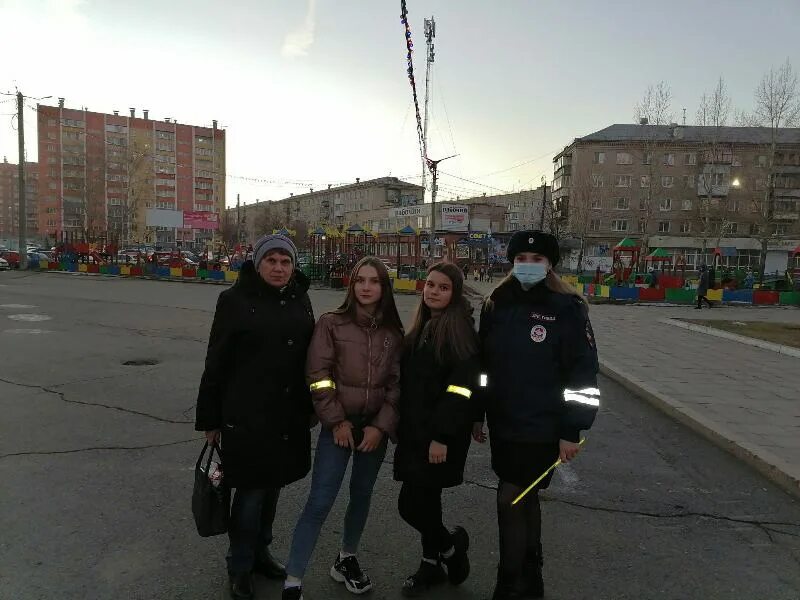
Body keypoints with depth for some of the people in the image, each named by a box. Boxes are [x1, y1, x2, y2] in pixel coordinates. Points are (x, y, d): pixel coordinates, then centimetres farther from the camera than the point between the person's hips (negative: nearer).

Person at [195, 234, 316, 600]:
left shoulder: (300, 300, 5)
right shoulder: (236, 300, -9)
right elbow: (216, 363, -7)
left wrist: (309, 407, 13)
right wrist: (210, 419, -5)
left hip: (289, 416, 5)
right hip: (247, 416, -5)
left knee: (272, 487, 18)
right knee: (250, 492, 5)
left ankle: (260, 552, 39)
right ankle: (240, 567, 27)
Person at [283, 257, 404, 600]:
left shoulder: (394, 333, 2)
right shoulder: (331, 324, -6)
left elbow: (397, 384, 1)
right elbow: (318, 376, -9)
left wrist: (381, 426, -8)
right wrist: (337, 421, -11)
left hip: (375, 427, 4)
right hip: (339, 425, -3)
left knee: (362, 495, 16)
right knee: (319, 502, -4)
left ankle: (346, 560, 37)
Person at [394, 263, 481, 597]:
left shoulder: (460, 329, -13)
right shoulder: (422, 327, 12)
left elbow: (461, 387, -20)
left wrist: (442, 436, -22)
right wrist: (401, 425, 16)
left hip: (440, 434, -7)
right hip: (415, 431, 7)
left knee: (410, 504, -4)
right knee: (424, 500, 16)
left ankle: (452, 545, 23)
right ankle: (432, 566, 34)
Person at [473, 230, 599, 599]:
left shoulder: (567, 308, -10)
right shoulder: (496, 305, 4)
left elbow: (583, 374, -11)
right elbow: (483, 363, 10)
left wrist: (572, 432, -12)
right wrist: (477, 414, 12)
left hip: (542, 428, -5)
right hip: (503, 424, 5)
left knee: (511, 500, -4)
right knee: (524, 500, 19)